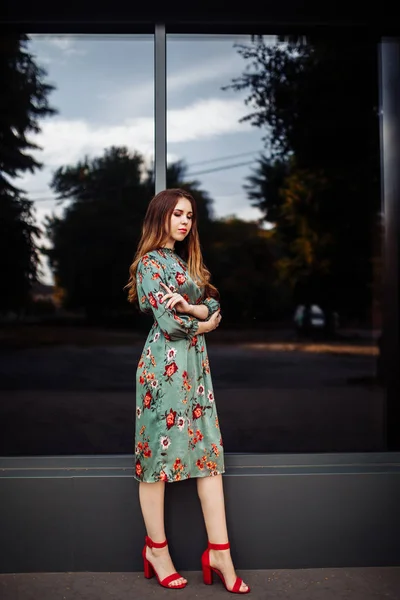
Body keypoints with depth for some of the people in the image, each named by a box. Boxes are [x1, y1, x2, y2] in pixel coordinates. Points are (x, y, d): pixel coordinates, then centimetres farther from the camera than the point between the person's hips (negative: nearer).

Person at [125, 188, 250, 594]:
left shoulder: (189, 260, 18)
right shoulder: (149, 262, -5)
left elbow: (215, 308, 9)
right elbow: (170, 324, -14)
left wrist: (189, 307, -11)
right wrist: (203, 322, 3)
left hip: (196, 362, 8)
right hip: (164, 363, -7)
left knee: (209, 452, 2)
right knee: (158, 452, 1)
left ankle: (219, 552, 7)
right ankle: (157, 550, 16)